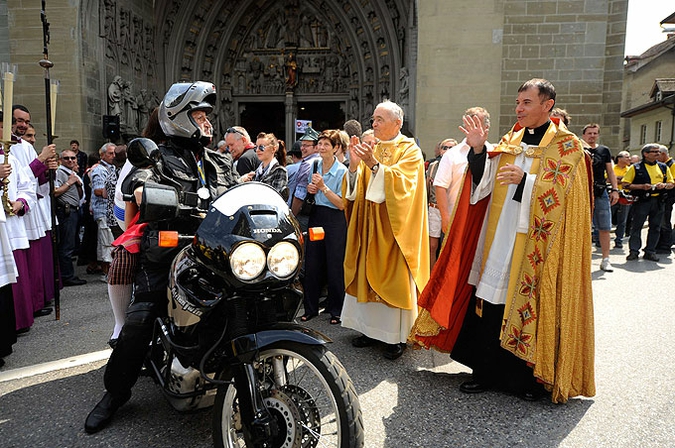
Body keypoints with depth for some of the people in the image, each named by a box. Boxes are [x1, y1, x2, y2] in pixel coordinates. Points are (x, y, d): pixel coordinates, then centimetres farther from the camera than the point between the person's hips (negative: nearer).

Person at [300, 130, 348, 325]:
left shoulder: (342, 171, -10)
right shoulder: (314, 165, 6)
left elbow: (341, 204, -14)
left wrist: (323, 187, -21)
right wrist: (310, 189, -2)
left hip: (334, 219, -5)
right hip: (316, 216, 5)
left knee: (334, 265, 1)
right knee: (312, 263, 7)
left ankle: (336, 310, 16)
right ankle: (311, 308, 20)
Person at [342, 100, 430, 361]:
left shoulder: (410, 150, -2)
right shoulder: (371, 149, 12)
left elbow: (400, 182, -19)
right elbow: (356, 189, 5)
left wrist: (375, 165, -28)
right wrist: (354, 165, -12)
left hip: (393, 227, -5)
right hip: (368, 224, 5)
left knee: (394, 278, -1)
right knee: (368, 274, 8)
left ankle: (396, 336, 10)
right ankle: (372, 329, 20)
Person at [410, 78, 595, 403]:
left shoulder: (566, 145, 0)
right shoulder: (510, 141, 15)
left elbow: (563, 192, -11)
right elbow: (485, 183, 6)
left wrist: (526, 180, -26)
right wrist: (478, 150, -9)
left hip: (535, 246, -4)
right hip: (498, 239, 5)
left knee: (530, 307, 1)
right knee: (490, 305, 5)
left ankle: (532, 377, 18)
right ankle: (486, 372, 17)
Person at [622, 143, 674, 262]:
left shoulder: (663, 167, 12)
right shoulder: (635, 167, -1)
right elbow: (625, 184, -4)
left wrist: (664, 185, -4)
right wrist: (642, 186, -15)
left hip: (658, 201, 4)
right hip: (641, 201, -4)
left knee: (655, 227, 6)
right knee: (636, 226, -2)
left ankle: (650, 251, 15)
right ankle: (634, 251, 4)